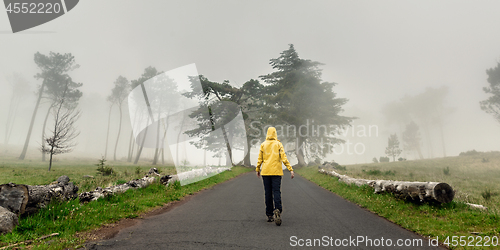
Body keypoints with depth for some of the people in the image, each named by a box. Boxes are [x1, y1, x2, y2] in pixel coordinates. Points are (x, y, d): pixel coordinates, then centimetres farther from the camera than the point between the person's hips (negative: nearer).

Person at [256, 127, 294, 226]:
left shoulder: (263, 145, 5)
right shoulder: (278, 144, 1)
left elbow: (260, 159, 6)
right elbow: (284, 158, -7)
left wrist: (257, 170, 17)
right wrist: (290, 169, -6)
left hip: (265, 172, 2)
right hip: (276, 172, -2)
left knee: (268, 193, 7)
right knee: (276, 192, -3)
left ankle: (269, 215, 12)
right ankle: (277, 210, -25)